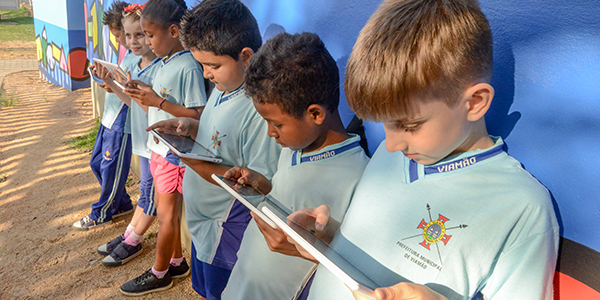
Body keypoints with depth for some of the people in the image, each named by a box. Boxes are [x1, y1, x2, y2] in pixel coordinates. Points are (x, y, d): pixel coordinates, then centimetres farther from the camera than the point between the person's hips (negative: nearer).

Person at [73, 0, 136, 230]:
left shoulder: (141, 58, -20)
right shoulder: (130, 53, 11)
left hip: (121, 124, -11)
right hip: (109, 119, 11)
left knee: (111, 170, 6)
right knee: (97, 163, 20)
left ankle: (102, 213, 27)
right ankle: (121, 204, 36)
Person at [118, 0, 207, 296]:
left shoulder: (188, 67, -20)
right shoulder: (165, 63, 8)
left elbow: (197, 115, -22)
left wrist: (158, 101, -24)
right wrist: (144, 91, 0)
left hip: (175, 152, -9)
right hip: (159, 147, 9)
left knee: (166, 214, 5)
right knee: (168, 210, 18)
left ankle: (159, 274, 22)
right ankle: (177, 261, 34)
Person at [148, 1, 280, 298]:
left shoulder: (261, 109, -29)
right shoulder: (224, 87, 2)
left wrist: (198, 165, -28)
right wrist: (190, 127, -3)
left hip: (227, 234, -9)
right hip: (203, 220, 9)